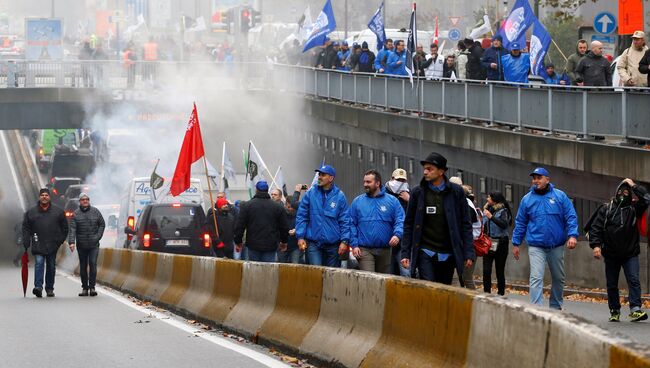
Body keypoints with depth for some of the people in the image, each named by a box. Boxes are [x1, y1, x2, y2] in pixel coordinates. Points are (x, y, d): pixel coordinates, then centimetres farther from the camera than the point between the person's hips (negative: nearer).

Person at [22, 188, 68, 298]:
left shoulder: (58, 212, 8)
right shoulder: (31, 212, 7)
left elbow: (64, 227, 13)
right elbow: (26, 228, 7)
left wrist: (60, 240, 4)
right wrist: (26, 243, -2)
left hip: (52, 244, 1)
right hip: (38, 244, -1)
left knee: (51, 267, 7)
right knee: (39, 263, -16)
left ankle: (50, 288, 17)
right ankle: (38, 286, -24)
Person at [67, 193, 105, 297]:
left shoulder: (95, 212, 4)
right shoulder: (76, 214, -1)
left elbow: (102, 224, 13)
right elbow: (72, 229, -9)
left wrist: (98, 236, 0)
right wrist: (71, 242, -22)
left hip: (94, 245, 0)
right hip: (81, 245, 1)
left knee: (93, 264, -10)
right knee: (83, 267, 7)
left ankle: (92, 287, -7)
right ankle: (84, 288, 15)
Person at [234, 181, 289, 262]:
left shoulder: (246, 206, 0)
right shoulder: (278, 207, 4)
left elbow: (239, 226, 1)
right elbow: (284, 227, 10)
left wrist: (238, 241, 13)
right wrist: (284, 242, 26)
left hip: (253, 245, 0)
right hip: (270, 246, 0)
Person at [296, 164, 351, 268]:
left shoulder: (339, 196, 0)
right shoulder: (311, 193, 1)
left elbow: (345, 221, 0)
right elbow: (301, 216, 3)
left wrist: (344, 241, -7)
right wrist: (300, 236, -5)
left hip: (333, 244, 1)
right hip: (313, 243, -1)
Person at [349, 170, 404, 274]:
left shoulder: (392, 201, 5)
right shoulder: (357, 202, 7)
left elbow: (400, 221, -1)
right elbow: (352, 225, 5)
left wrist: (397, 234, -21)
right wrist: (354, 245, -5)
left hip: (385, 250, 1)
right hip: (364, 250, -1)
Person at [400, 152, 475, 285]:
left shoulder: (456, 192, 2)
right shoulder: (418, 193, 3)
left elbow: (465, 224, 3)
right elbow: (409, 224, 6)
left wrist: (469, 253, -3)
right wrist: (405, 253, 0)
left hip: (447, 254, 1)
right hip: (425, 253, -1)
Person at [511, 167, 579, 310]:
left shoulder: (560, 196, 0)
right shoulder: (527, 199, 3)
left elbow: (571, 217, -2)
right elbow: (520, 223, 9)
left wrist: (572, 235, -16)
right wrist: (516, 243, 7)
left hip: (556, 246, 1)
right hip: (536, 247, -1)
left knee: (558, 278, 14)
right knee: (536, 278, -13)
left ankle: (556, 307, 31)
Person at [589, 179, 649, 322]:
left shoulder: (634, 208, 5)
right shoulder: (606, 209, 5)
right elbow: (595, 228, 1)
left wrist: (633, 186, -5)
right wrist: (595, 245, -12)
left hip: (630, 254, -1)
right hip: (611, 255, 1)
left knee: (634, 280, -14)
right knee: (612, 285, 7)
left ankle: (635, 310, -21)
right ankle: (614, 311, 17)